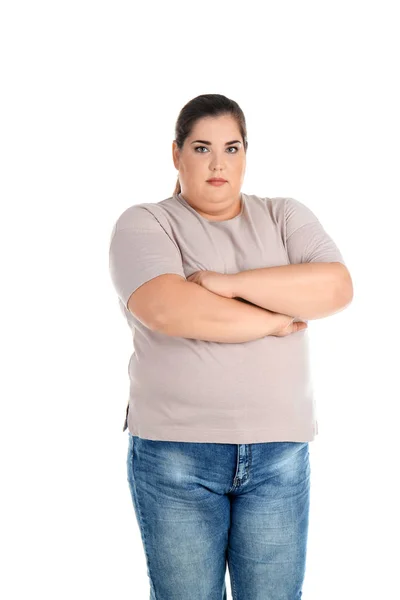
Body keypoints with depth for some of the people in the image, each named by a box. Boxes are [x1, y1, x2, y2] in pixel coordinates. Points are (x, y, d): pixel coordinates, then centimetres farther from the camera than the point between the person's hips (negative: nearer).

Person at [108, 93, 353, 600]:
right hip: (174, 453, -2)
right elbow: (168, 310, -20)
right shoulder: (144, 224, -1)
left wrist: (227, 283, -15)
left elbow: (337, 287, -8)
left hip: (280, 450, 2)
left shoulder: (285, 217, 9)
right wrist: (275, 320, -11)